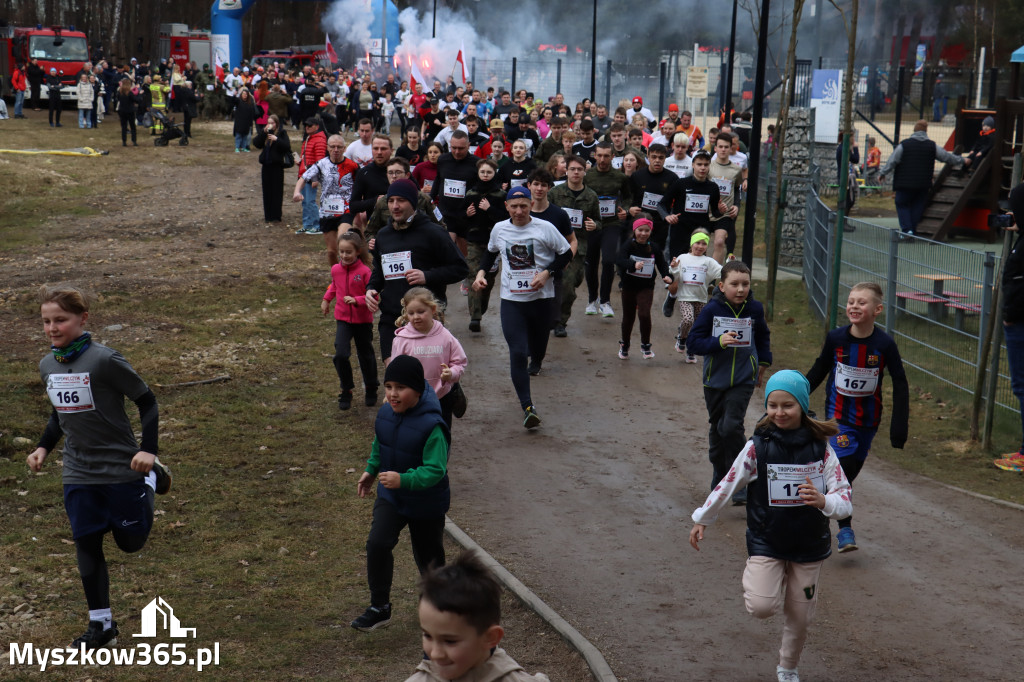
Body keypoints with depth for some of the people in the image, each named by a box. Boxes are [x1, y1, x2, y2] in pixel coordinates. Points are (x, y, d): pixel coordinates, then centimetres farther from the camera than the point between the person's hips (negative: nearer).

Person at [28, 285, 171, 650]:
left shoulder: (104, 360, -19)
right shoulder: (47, 365, 2)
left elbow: (147, 401, -12)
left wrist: (148, 449, -20)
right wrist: (44, 446, 6)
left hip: (121, 468, -5)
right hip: (78, 474, 5)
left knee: (130, 541, 8)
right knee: (86, 544, 4)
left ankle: (151, 478, 34)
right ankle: (101, 625, 15)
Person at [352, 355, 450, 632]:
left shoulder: (431, 425, -29)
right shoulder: (385, 413, -7)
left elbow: (435, 470, -32)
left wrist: (404, 480, -43)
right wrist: (371, 470, 9)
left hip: (427, 503, -5)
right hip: (390, 496, 5)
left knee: (428, 555, 13)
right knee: (377, 543, -14)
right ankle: (379, 607, 0)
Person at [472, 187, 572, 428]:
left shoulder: (544, 228, -6)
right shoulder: (499, 229, 3)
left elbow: (566, 254, 0)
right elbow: (491, 253, 21)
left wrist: (546, 273, -14)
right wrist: (481, 273, 5)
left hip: (541, 298, 0)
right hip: (511, 299, 0)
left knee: (539, 345, 17)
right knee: (517, 353, -13)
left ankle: (535, 362, 57)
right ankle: (527, 407, -13)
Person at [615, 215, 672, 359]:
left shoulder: (654, 248, -2)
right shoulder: (629, 245, -9)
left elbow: (662, 264, 4)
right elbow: (619, 260, -25)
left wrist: (667, 276, -16)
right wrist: (633, 265, -43)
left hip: (646, 287, 0)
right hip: (629, 286, 0)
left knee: (644, 314, -19)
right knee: (628, 317, 12)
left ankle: (645, 345, -1)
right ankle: (624, 345, 35)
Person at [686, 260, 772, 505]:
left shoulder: (755, 309, -1)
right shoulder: (712, 310, -9)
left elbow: (763, 336, 20)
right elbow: (693, 342, -11)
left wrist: (763, 363, 18)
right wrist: (718, 342, -24)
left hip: (743, 380, -1)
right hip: (715, 380, 1)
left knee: (731, 426, -17)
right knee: (717, 429, 13)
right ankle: (720, 477, 32)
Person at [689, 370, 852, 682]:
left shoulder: (820, 448, -8)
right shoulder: (757, 446, -11)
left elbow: (845, 501, -11)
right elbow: (728, 485, 0)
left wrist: (823, 501, -33)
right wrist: (702, 520, 8)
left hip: (808, 547, 2)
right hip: (766, 542, -1)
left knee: (800, 618, 12)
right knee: (762, 607, -21)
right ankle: (753, 579, 14)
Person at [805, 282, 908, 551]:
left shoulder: (885, 344, -12)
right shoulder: (835, 338, -10)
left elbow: (900, 385, -4)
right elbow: (818, 372, 5)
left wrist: (899, 425, -7)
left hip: (868, 418, 2)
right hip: (839, 414, -1)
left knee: (854, 468, 11)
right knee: (844, 466, -12)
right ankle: (845, 528, -4)